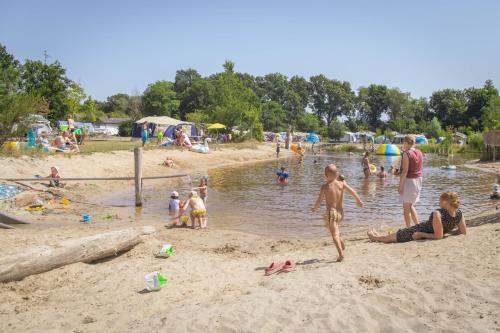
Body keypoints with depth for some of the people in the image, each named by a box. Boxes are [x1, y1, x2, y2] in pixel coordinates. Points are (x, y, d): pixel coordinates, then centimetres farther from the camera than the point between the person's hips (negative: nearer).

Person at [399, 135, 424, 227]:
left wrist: (400, 185, -16)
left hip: (408, 180, -8)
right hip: (418, 180, 8)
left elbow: (405, 171, -19)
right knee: (410, 206, 21)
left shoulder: (406, 154, -15)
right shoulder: (419, 153, 6)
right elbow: (419, 168, 12)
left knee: (406, 207, 3)